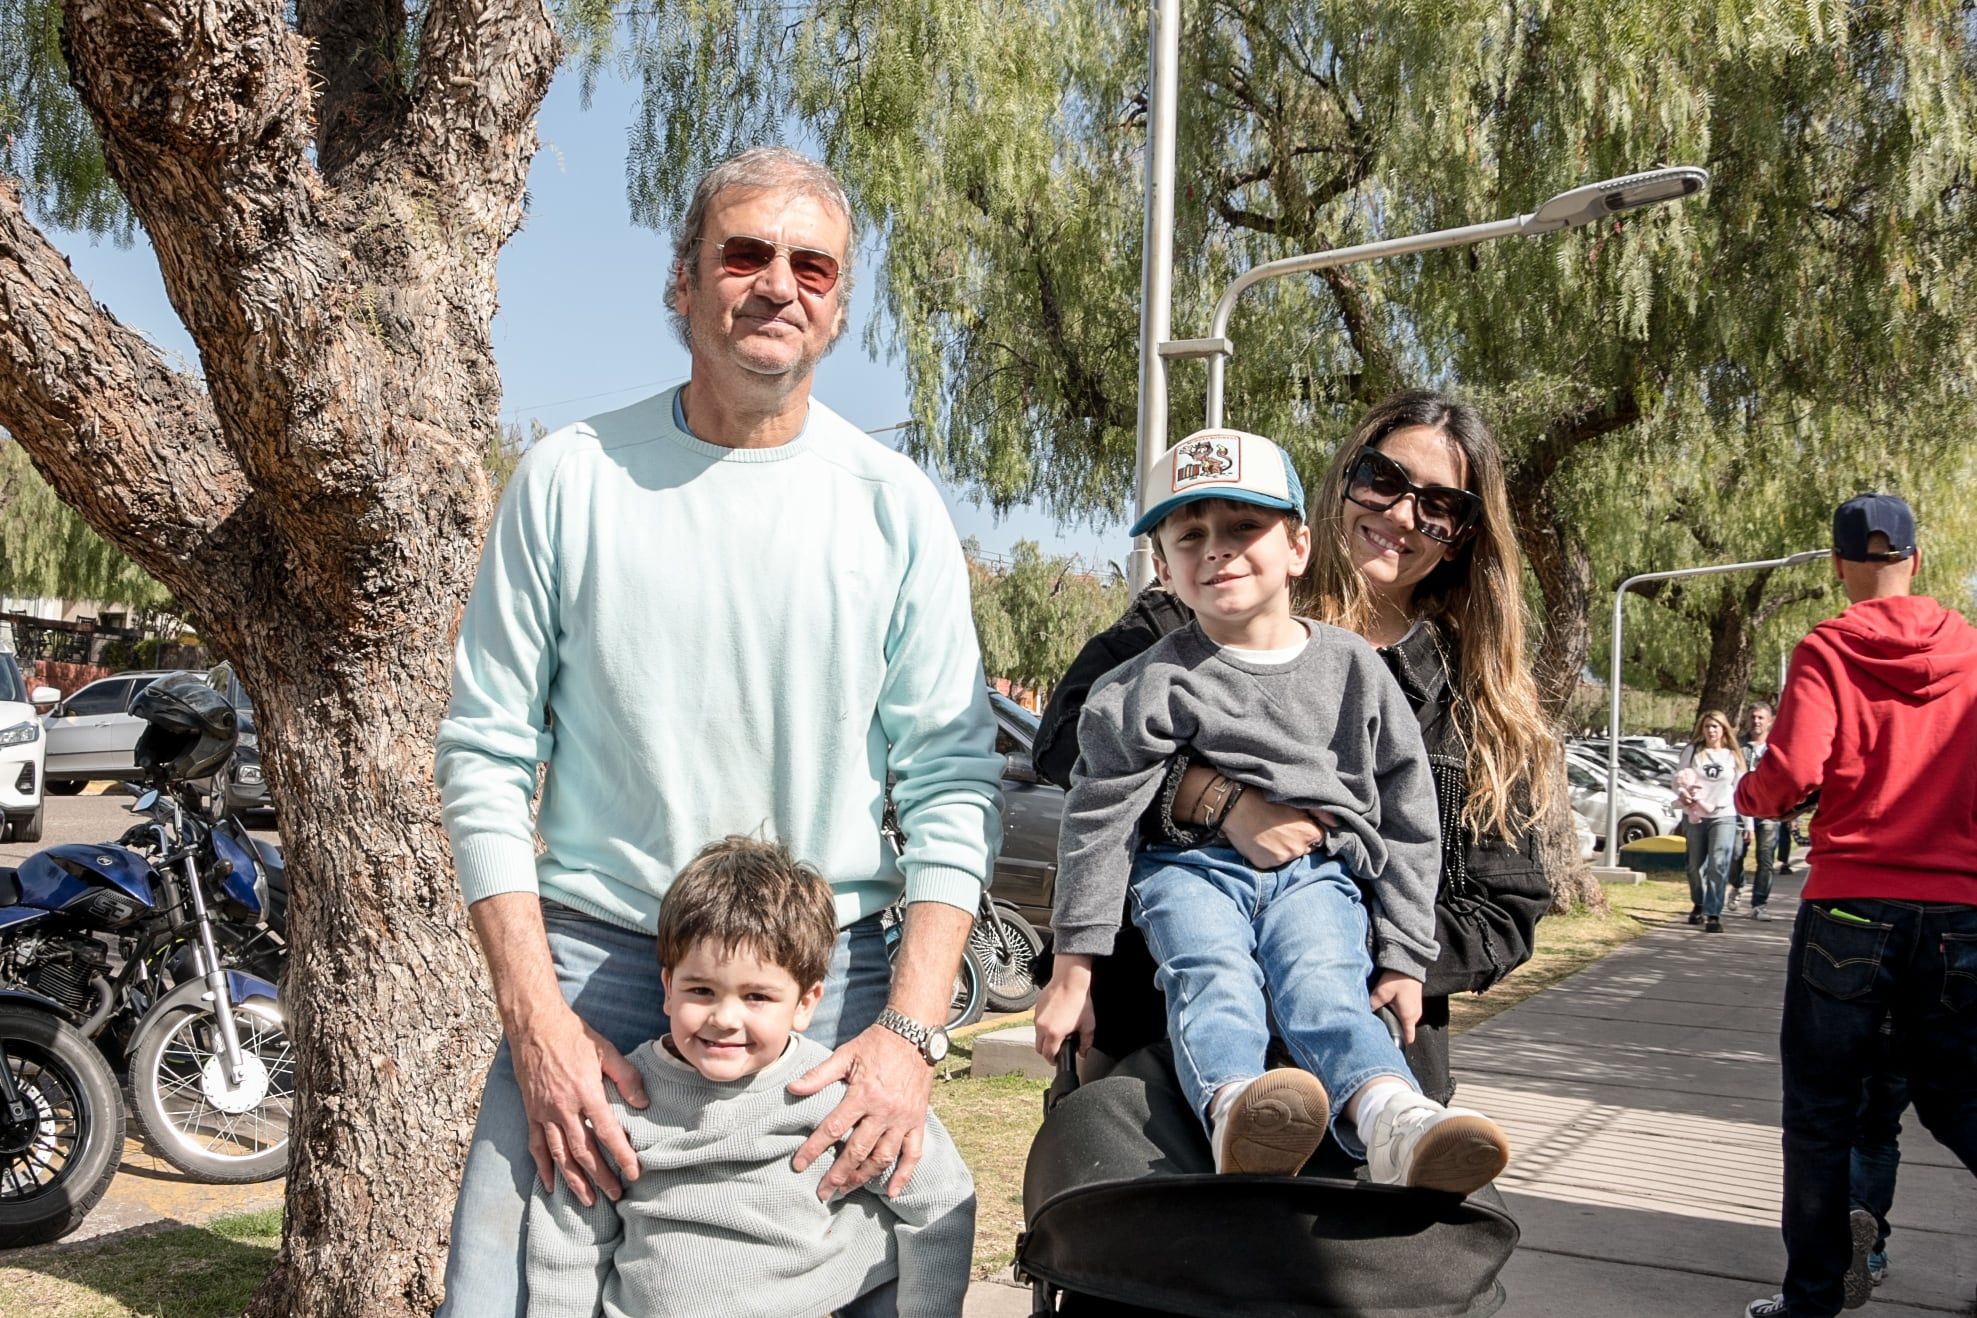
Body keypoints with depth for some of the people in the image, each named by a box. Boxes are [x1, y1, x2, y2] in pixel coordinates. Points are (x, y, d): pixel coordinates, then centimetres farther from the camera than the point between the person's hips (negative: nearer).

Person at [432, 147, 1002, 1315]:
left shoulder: (895, 506, 0)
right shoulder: (569, 480, -1)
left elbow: (955, 782, -2)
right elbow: (484, 755, 0)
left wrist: (912, 1030, -12)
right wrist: (535, 1016, -7)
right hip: (592, 956, 0)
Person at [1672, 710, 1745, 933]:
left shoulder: (1733, 756, 6)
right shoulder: (1692, 751, 5)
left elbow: (1741, 790, 6)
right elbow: (1677, 778, 4)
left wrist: (1748, 823, 0)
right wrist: (1683, 794, -16)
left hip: (1724, 816, -2)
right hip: (1697, 816, 2)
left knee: (1718, 865, -14)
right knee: (1696, 865, 11)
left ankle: (1713, 914, -15)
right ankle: (1698, 905, 33)